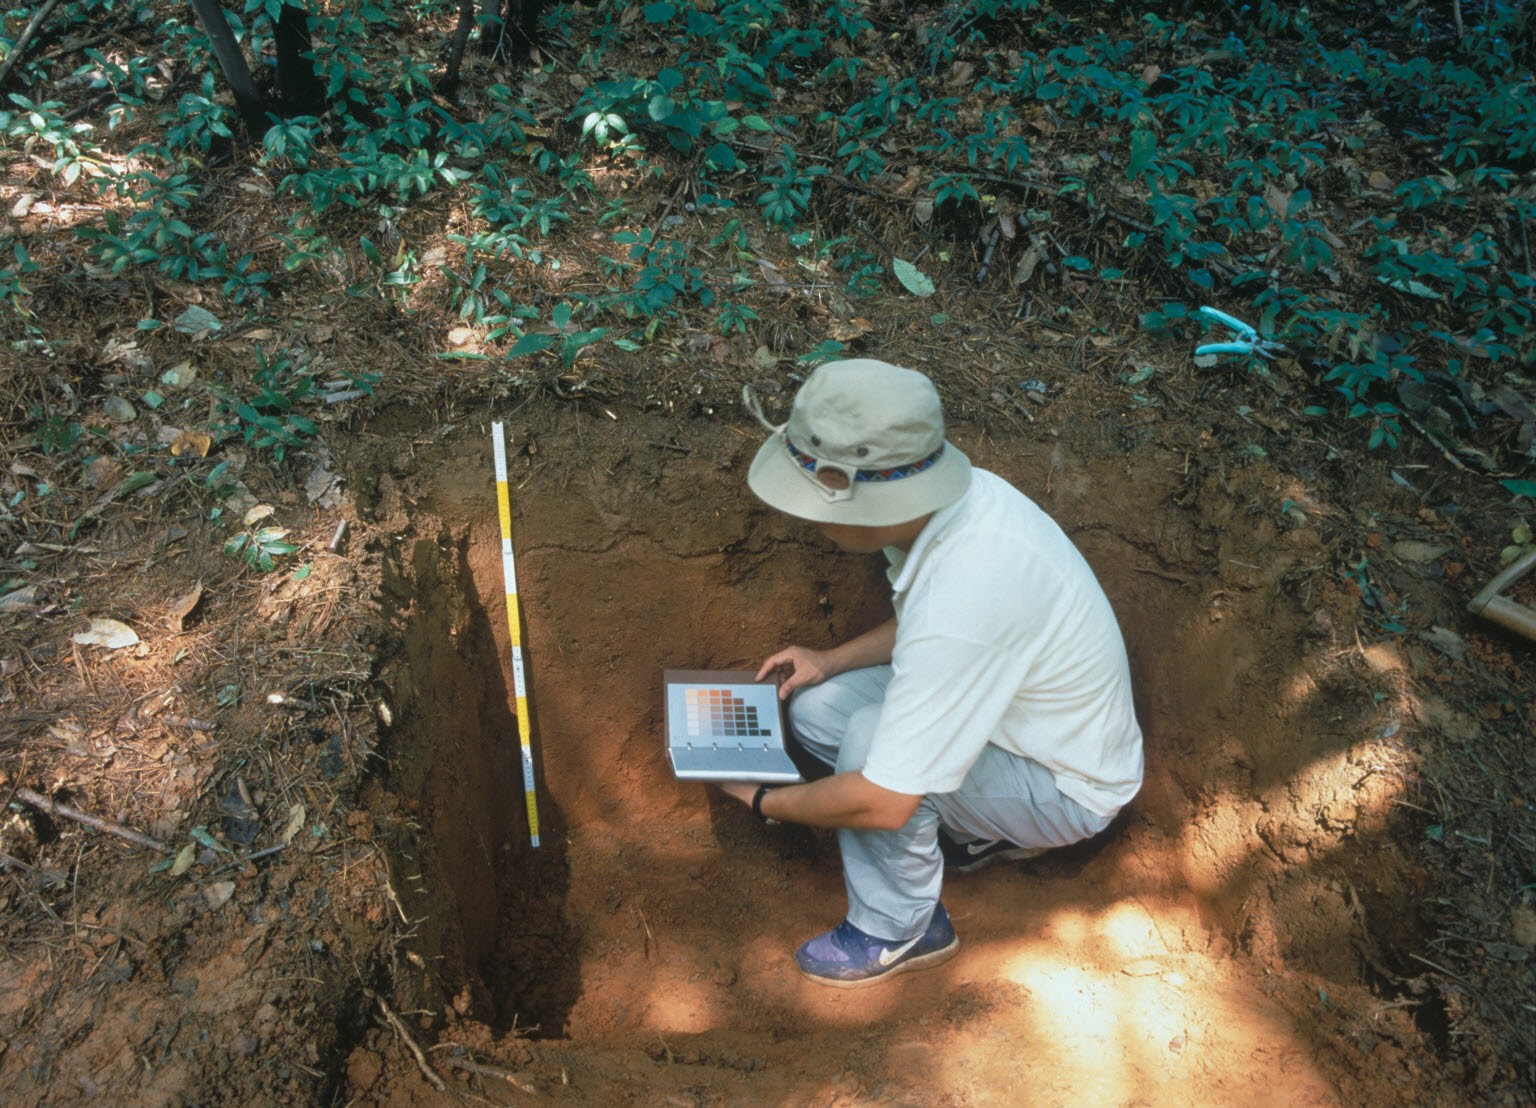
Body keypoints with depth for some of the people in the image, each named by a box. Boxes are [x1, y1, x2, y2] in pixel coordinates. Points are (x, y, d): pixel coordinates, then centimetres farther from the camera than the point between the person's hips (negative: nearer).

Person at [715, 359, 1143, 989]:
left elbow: (882, 804, -32)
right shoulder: (968, 490, -14)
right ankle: (982, 826, 13)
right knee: (815, 707, -1)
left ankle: (899, 932, -4)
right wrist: (831, 660, -1)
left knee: (872, 738, -29)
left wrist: (767, 803, -15)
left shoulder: (960, 611, -40)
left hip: (1068, 792, -8)